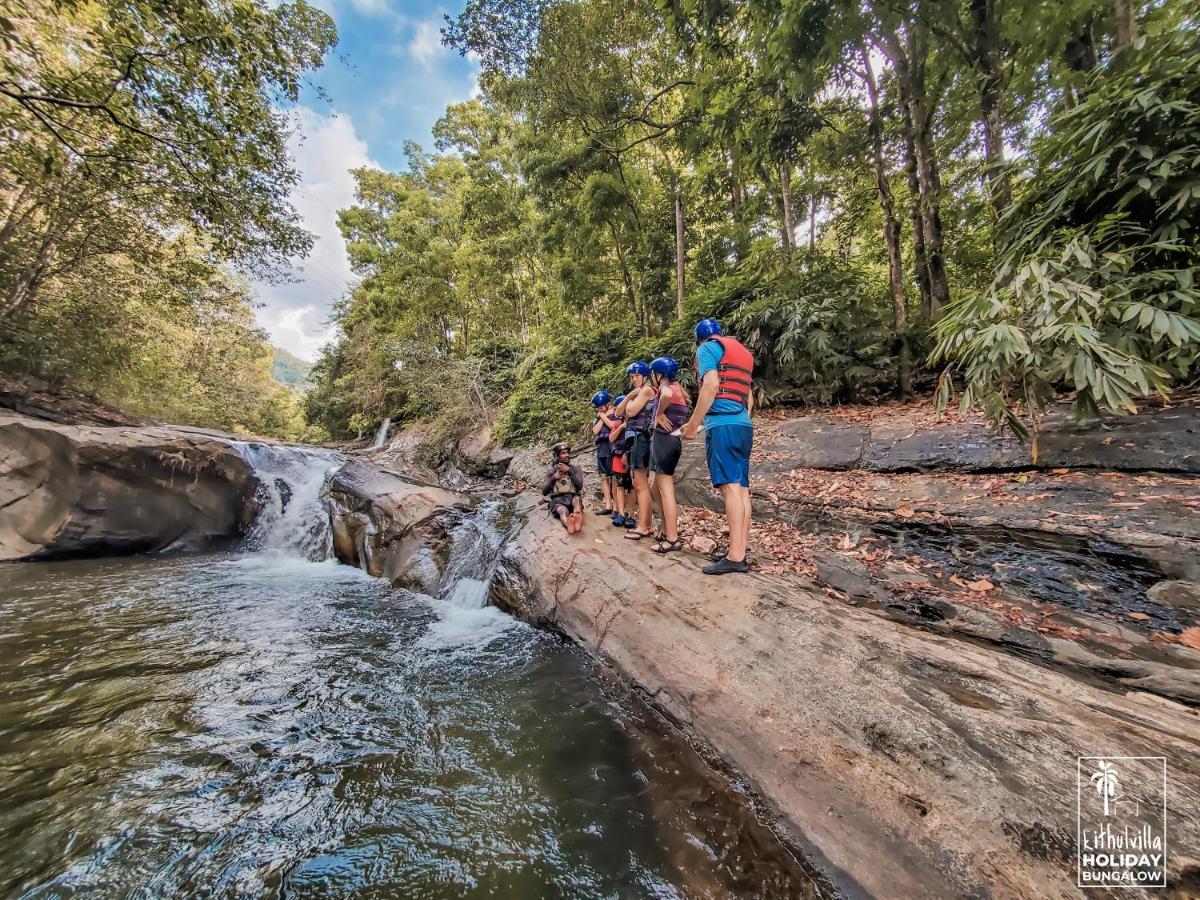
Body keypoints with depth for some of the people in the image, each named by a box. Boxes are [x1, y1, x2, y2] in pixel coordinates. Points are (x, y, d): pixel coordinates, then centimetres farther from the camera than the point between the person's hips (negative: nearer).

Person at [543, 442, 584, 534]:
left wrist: (569, 471, -8)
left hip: (572, 496, 1)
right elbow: (544, 492, 7)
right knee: (563, 511, -37)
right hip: (557, 499, -1)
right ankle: (568, 523, -73)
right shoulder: (551, 471, 14)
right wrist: (554, 478, -6)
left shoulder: (575, 468, 14)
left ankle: (577, 516, -71)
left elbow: (580, 487, -3)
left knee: (577, 499, -37)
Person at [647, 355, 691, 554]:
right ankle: (667, 531, 23)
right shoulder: (677, 388, 18)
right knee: (656, 489, 16)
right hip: (671, 440, 10)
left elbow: (667, 395, -34)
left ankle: (672, 540, -5)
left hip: (664, 440, -10)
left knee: (666, 490, -8)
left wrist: (659, 414, -21)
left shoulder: (666, 387, -10)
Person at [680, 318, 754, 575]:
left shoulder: (707, 348, 3)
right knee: (741, 488, 3)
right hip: (744, 425, 8)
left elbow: (711, 385, -13)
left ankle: (735, 556, -16)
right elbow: (749, 398, 23)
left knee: (730, 486, -14)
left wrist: (692, 424, -11)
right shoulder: (742, 353, 28)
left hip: (722, 423, -8)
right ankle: (740, 551, 5)